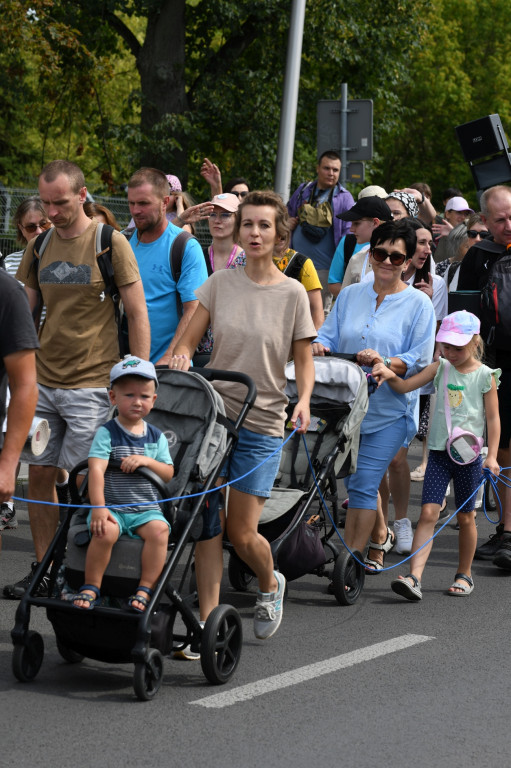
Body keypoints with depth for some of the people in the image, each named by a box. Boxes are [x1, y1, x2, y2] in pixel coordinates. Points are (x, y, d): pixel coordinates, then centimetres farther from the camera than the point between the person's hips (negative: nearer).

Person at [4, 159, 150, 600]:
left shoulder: (111, 244, -7)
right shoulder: (39, 246, 9)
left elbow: (138, 315, -6)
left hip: (92, 383, -5)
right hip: (43, 381, 6)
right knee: (39, 474, 7)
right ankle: (42, 571, 18)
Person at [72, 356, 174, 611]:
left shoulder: (156, 437, 12)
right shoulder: (106, 433, -2)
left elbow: (169, 474, 8)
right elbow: (96, 469, -14)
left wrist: (147, 461, -12)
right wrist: (98, 507, -26)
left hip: (146, 509, 3)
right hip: (112, 507, -3)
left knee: (159, 530, -29)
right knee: (105, 530, -33)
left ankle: (145, 590, -20)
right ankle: (91, 588, -16)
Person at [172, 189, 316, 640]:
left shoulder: (292, 293, -1)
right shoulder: (220, 283, 4)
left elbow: (304, 359, 3)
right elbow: (189, 339, 6)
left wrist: (304, 400, -14)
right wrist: (181, 356, -16)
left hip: (262, 422, -2)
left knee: (241, 532, -1)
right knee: (207, 522, -4)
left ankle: (270, 585, 31)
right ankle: (207, 622, 2)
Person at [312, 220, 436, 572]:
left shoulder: (418, 304, -1)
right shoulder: (349, 295, 11)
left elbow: (420, 360, -7)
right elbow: (329, 335, 11)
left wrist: (385, 362, -24)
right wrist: (319, 346, -13)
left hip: (389, 409, -5)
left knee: (362, 485, -12)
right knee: (357, 480, 16)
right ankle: (380, 536, 41)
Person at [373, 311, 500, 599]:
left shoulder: (485, 376, -4)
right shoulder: (440, 368, 5)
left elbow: (493, 418, -2)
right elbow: (405, 386, 2)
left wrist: (492, 456, -9)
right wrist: (389, 375, -20)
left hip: (469, 455, -2)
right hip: (439, 452, 2)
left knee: (466, 517, 9)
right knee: (429, 512, -9)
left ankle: (465, 575, 27)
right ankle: (414, 577, -17)